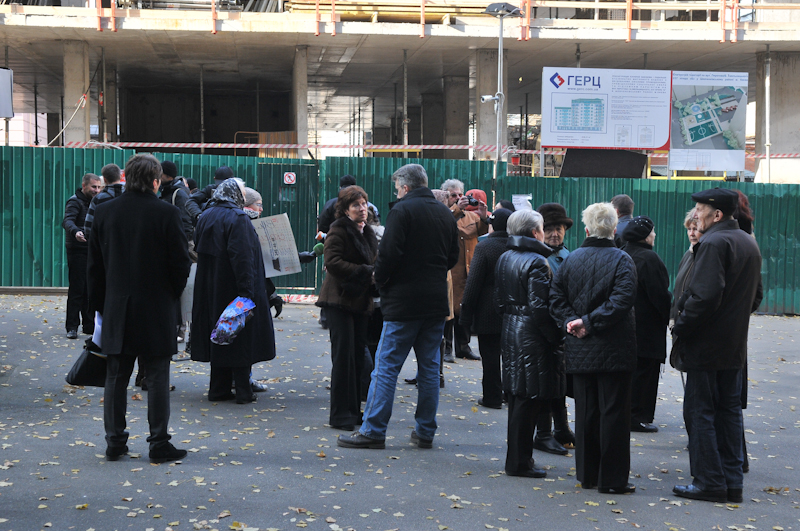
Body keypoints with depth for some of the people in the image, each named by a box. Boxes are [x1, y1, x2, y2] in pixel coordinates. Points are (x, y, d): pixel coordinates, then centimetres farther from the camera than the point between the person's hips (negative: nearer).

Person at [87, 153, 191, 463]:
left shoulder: (104, 212, 2)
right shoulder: (166, 214, -10)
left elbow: (95, 265, 7)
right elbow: (181, 262, -8)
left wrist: (100, 305, 15)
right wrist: (172, 296, 9)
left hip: (117, 310, 4)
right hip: (156, 310, -3)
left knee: (116, 378, 11)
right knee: (157, 379, 3)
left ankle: (114, 442, 15)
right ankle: (159, 444, 6)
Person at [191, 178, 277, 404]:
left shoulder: (205, 217, 9)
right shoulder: (238, 219, -16)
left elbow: (200, 250, 16)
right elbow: (242, 257, -22)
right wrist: (247, 291, -23)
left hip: (210, 289, 8)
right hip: (233, 289, -7)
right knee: (241, 339, 0)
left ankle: (218, 389, 16)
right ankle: (243, 391, 4)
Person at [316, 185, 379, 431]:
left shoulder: (368, 233, 17)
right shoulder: (338, 229, -7)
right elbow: (333, 262, -19)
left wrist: (376, 275, 2)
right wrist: (365, 272, -22)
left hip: (360, 301, 7)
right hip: (340, 300, -7)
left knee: (358, 356, 9)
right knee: (344, 356, -9)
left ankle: (353, 410, 16)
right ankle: (340, 414, -4)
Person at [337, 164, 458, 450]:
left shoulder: (402, 210, -10)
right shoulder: (445, 214, 11)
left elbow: (389, 253, -16)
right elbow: (453, 257, 18)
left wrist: (380, 281, -1)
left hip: (404, 302, -6)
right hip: (437, 301, 6)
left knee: (386, 365, -2)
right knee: (429, 367, 10)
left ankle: (373, 430, -1)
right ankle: (426, 431, 14)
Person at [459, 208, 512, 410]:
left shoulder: (484, 247, -13)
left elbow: (473, 283, -13)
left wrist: (466, 314, -8)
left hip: (488, 313, -5)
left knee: (490, 357, 2)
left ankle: (492, 397, 7)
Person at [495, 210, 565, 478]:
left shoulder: (504, 258, 10)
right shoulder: (536, 262, -16)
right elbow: (540, 308, -21)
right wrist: (557, 338, -15)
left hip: (510, 333, 9)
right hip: (532, 338, -9)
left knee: (517, 399, 15)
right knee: (528, 400, -2)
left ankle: (518, 458, 23)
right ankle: (519, 463, 3)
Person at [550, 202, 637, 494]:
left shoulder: (571, 259, 5)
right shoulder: (621, 260, -8)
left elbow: (556, 298, 2)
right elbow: (621, 300, -19)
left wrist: (571, 322, -2)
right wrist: (590, 322, -16)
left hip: (580, 350, 4)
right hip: (613, 350, -4)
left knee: (585, 412, 12)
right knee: (613, 412, 1)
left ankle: (587, 474, 19)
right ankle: (612, 478, 4)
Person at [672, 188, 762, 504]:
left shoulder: (713, 243, -17)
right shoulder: (749, 244, 13)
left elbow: (704, 296, -26)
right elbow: (756, 296, 21)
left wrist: (680, 329, -16)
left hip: (706, 346, -9)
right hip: (735, 345, 9)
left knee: (700, 411, -1)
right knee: (729, 410, 13)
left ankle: (709, 482, 1)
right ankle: (732, 481, 16)